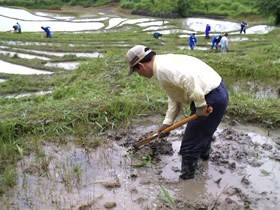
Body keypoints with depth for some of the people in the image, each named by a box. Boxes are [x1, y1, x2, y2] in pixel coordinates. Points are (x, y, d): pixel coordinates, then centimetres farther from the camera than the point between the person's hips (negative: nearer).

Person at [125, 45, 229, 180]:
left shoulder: (162, 68, -18)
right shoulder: (165, 63, 14)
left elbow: (187, 78, -35)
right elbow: (174, 97, 17)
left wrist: (200, 105, -25)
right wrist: (167, 122, 16)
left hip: (212, 99, -10)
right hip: (218, 91, 10)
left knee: (190, 142, 2)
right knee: (202, 129, 35)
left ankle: (187, 177, 18)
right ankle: (204, 152, 60)